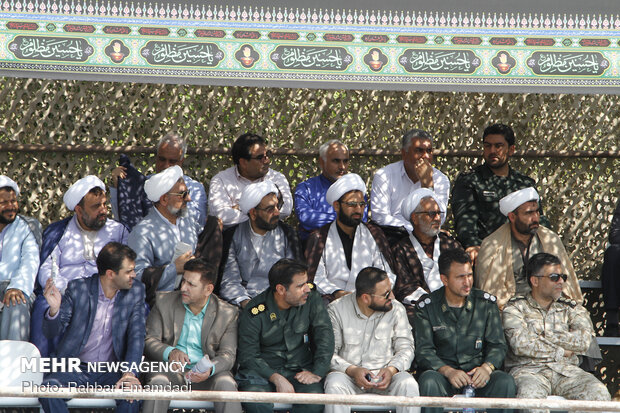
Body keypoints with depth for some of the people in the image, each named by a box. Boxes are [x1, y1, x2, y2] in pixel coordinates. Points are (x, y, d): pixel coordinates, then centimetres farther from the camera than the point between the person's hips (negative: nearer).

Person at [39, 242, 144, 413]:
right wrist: (54, 309, -24)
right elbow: (52, 332, 0)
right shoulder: (77, 288, -3)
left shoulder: (135, 291, 2)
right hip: (76, 367, 0)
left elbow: (136, 335, -3)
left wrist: (130, 373, -19)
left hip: (112, 371, 0)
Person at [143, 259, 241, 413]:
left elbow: (227, 354, -2)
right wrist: (170, 352, -22)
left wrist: (210, 369, -26)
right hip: (170, 370, 0)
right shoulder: (164, 302, 5)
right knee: (158, 382, -33)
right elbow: (149, 341, 1)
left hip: (205, 373, 0)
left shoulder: (228, 313, 3)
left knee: (226, 383, -31)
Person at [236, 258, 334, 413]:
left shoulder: (311, 298, -3)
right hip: (263, 370, -2)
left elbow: (325, 335, -1)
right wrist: (276, 378, -24)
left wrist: (317, 372, -15)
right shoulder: (254, 313, -10)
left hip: (301, 369, 2)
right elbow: (247, 356, -9)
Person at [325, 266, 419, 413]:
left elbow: (405, 348, 4)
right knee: (334, 385, -34)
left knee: (409, 385, -29)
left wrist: (392, 369, -17)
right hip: (348, 374, -1)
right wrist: (352, 370, -23)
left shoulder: (396, 309, 2)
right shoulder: (337, 310, -5)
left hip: (384, 374, 2)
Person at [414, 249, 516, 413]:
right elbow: (423, 351, -3)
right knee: (428, 381, -35)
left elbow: (497, 345, 7)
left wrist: (487, 367, -16)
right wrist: (448, 371, -23)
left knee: (506, 382, -30)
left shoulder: (486, 303, 9)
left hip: (478, 372, 1)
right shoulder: (427, 306, 3)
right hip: (442, 373, -1)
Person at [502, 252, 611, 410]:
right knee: (530, 396, -38)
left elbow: (584, 340, 0)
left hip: (566, 369, 3)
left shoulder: (571, 308, 19)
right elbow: (521, 345, -8)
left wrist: (544, 337, -2)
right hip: (528, 369, -3)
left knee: (598, 393, -27)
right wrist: (561, 352, -2)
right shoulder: (516, 307, 9)